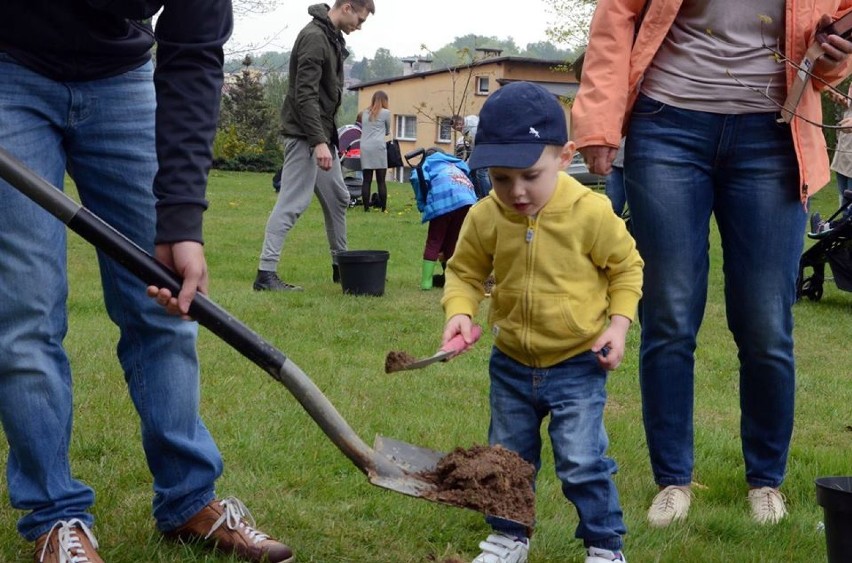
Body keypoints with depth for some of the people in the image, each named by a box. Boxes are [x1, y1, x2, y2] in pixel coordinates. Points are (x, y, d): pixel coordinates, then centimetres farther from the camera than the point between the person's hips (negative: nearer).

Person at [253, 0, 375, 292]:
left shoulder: (334, 37, 14)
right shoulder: (314, 37, -17)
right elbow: (305, 95, -23)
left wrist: (327, 137, 18)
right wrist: (318, 141, -26)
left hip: (323, 133, 10)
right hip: (304, 135, -10)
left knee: (337, 198, 15)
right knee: (292, 202, -11)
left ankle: (340, 265, 26)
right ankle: (265, 272, -9)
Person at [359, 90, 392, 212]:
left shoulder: (364, 113, 18)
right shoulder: (385, 112, 6)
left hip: (364, 148, 4)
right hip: (378, 147, -4)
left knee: (366, 180, 2)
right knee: (381, 180, -2)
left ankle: (366, 207, 0)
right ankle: (383, 208, -2)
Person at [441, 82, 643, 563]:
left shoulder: (590, 211, -18)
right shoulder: (485, 218, -11)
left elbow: (626, 267, -3)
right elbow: (465, 272, 4)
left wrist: (619, 324, -13)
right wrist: (460, 311, -15)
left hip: (577, 365, -4)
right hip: (512, 364, 4)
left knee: (583, 462, -5)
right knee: (508, 457, 17)